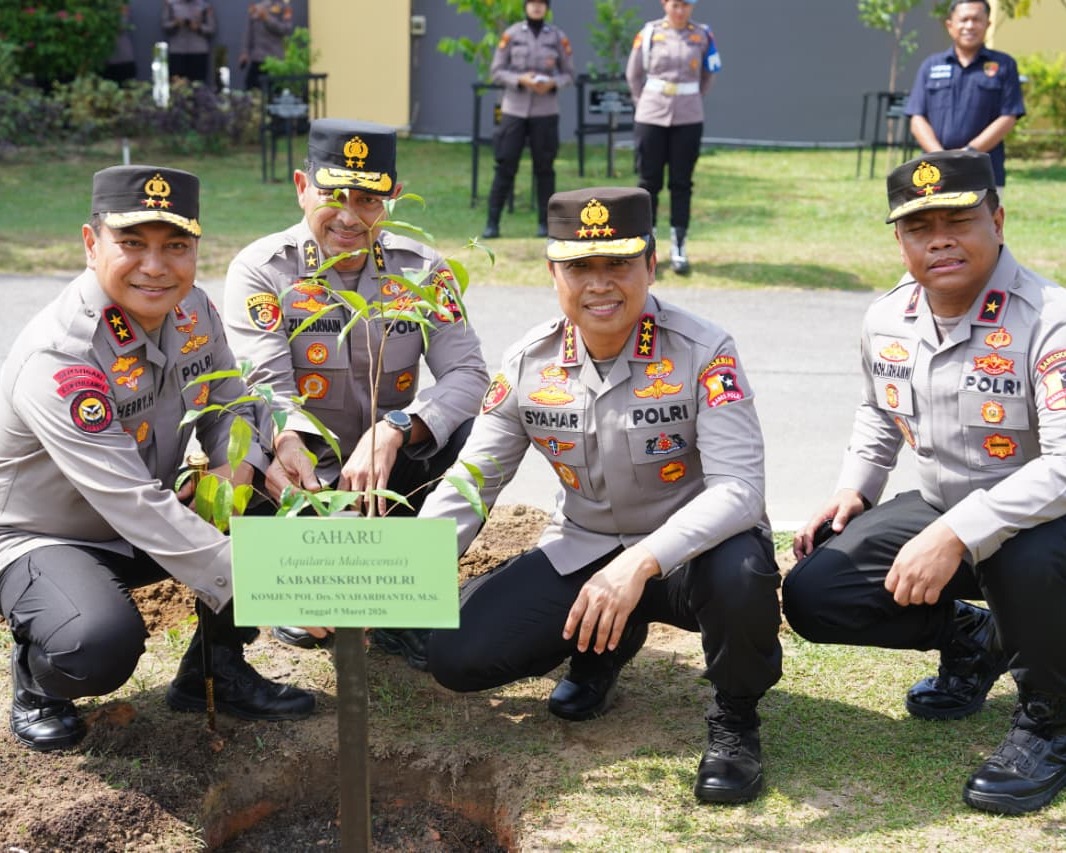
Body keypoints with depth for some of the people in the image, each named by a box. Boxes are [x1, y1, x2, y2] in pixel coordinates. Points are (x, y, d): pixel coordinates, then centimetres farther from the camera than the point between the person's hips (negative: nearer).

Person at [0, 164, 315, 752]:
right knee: (100, 644, -36)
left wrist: (237, 465, -19)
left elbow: (228, 405, 6)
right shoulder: (56, 359, -32)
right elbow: (135, 506, -37)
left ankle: (215, 670, 5)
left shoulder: (192, 311, -8)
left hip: (159, 515, 7)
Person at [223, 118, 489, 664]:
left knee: (477, 433, -27)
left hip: (393, 477, 1)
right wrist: (287, 440, -46)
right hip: (303, 477, -1)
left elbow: (468, 373, -16)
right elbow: (266, 384, -20)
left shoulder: (421, 270, -3)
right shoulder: (261, 270, -8)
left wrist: (393, 431, -35)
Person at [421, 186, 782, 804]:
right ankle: (604, 646, 16)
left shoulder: (703, 353, -19)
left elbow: (739, 489, -29)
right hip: (582, 552, 4)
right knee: (457, 653, -14)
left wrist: (641, 563, -44)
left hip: (690, 549, -4)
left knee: (741, 579, -39)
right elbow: (467, 485, -2)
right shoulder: (530, 364, -6)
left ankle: (735, 718, -5)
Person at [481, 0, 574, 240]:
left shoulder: (558, 37, 4)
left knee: (544, 167, 3)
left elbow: (569, 74, 7)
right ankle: (492, 223, 2)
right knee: (505, 166, -3)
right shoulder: (511, 34, 2)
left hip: (545, 112, 1)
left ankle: (544, 223, 12)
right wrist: (520, 79, -15)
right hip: (514, 110, -1)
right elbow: (496, 72, 2)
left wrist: (552, 83, -13)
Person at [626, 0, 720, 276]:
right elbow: (633, 74, 8)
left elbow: (708, 75, 14)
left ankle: (678, 247, 9)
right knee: (649, 182, 5)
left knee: (681, 183, 3)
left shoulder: (702, 36, 0)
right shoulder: (649, 33, -2)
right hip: (650, 118, 0)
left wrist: (690, 99, 12)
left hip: (688, 119, 0)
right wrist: (646, 102, 9)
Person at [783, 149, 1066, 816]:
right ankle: (973, 639, 18)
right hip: (941, 513, 7)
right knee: (812, 596, -8)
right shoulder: (886, 321, -1)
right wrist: (855, 489, 4)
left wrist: (957, 535, -39)